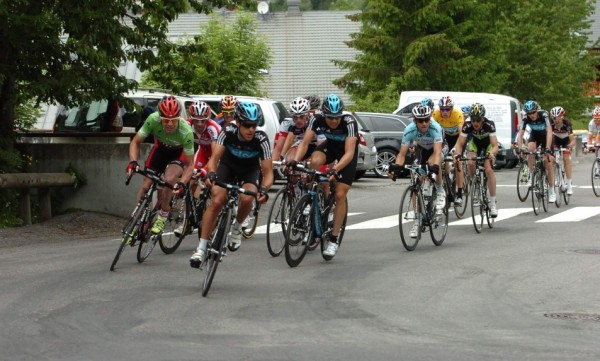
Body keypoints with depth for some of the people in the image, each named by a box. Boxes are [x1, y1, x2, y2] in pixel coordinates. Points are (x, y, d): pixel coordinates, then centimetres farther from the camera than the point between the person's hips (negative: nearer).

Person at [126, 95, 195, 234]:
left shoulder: (186, 131, -37)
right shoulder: (153, 120, -33)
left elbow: (190, 164, -27)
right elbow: (135, 142, -19)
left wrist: (182, 183, -44)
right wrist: (133, 162, -36)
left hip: (179, 152, -3)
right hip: (160, 148, 3)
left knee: (169, 180, -28)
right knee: (146, 185, -8)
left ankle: (162, 218, -9)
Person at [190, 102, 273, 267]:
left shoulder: (261, 139, -31)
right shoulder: (228, 133, -29)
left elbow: (268, 172, -29)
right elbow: (215, 157, -33)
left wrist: (264, 189, -48)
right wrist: (211, 173, -54)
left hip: (250, 169, 0)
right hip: (228, 166, 0)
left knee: (247, 198, -30)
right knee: (217, 201, -20)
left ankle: (236, 227, 2)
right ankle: (201, 248, -14)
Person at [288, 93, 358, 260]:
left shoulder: (349, 121, -36)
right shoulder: (317, 119, -27)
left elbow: (349, 153, -41)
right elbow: (305, 143, -28)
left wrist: (335, 170, -57)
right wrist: (294, 161, -46)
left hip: (348, 150, -3)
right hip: (330, 145, 3)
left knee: (340, 195, -11)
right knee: (314, 161, -33)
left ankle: (333, 241, -3)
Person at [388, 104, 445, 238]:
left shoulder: (435, 128, -38)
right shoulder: (409, 130, -31)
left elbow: (437, 152, -47)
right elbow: (402, 153, -31)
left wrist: (435, 167, -65)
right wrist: (396, 166, -51)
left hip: (434, 148, -3)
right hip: (421, 149, 3)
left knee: (432, 163, -38)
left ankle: (440, 191, -11)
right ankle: (418, 220, 4)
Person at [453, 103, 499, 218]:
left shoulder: (489, 125, -35)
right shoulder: (467, 126, -29)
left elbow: (495, 146, -38)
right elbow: (460, 143, -26)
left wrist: (491, 153, -59)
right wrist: (458, 154, -46)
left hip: (488, 145, -2)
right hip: (475, 144, 2)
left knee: (489, 170, -22)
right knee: (471, 163, -30)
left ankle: (493, 203, -17)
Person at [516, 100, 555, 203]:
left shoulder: (544, 115, -34)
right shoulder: (526, 118, -25)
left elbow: (549, 132, -41)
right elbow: (520, 134, -28)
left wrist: (547, 148, -52)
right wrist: (519, 148, -43)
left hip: (545, 136, -2)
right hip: (534, 135, 2)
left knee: (549, 162, -10)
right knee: (530, 149, -32)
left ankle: (551, 191, -1)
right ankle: (531, 174, -15)